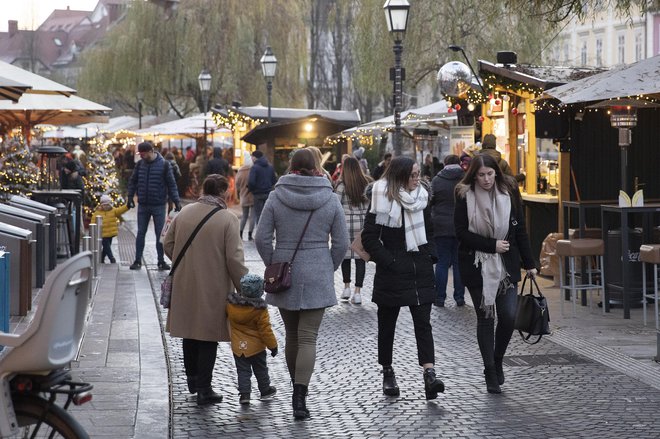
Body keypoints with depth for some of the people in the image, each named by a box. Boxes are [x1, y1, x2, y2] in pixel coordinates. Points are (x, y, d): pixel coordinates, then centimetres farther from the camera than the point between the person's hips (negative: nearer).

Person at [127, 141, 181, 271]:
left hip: (159, 205, -3)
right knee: (140, 233, 6)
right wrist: (130, 197, 8)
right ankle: (137, 261, 12)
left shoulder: (164, 164, -7)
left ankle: (161, 261, 10)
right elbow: (133, 181, 13)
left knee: (160, 234, 3)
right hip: (143, 205, 3)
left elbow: (171, 184, -5)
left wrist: (176, 201, -9)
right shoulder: (140, 164, 2)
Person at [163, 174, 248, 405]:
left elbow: (167, 244, 8)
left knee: (190, 331, 20)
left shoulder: (184, 213, 2)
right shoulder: (228, 218, -13)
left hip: (185, 286, 5)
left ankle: (192, 378, 32)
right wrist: (243, 288, -6)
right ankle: (203, 388, 4)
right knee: (208, 337, 4)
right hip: (213, 288, -5)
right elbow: (234, 258, -15)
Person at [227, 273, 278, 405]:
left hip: (238, 346, 2)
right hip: (256, 346, -2)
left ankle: (244, 393, -1)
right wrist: (273, 345, -4)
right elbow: (265, 330, -14)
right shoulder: (260, 309, -18)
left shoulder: (231, 303, -9)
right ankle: (265, 390, 30)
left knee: (243, 371, 9)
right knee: (261, 369, 17)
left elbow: (225, 317, 9)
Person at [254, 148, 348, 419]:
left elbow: (262, 239, -4)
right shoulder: (330, 199, -1)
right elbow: (341, 243, 0)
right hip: (317, 277, -1)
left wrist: (273, 266, 8)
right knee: (308, 338, -2)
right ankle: (299, 399, -12)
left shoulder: (277, 197, -2)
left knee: (292, 334, 16)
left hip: (284, 275, 1)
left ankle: (297, 389, 26)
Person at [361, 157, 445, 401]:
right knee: (387, 324, 9)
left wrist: (430, 255, 7)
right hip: (392, 273, -4)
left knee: (423, 323, -6)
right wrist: (388, 261, -16)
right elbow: (369, 238, -11)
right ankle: (388, 373, 24)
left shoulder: (421, 198, 7)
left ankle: (429, 374, -16)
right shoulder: (383, 202, -11)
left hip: (421, 271, 4)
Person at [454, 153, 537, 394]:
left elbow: (520, 230, 6)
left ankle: (497, 360, 21)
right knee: (485, 317, 2)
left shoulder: (509, 192, 1)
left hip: (506, 265, 2)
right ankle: (491, 373, 11)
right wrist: (492, 245, -15)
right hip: (476, 265, -2)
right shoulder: (465, 196, -6)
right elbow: (461, 232, -9)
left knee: (508, 316, -5)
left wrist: (529, 264, 5)